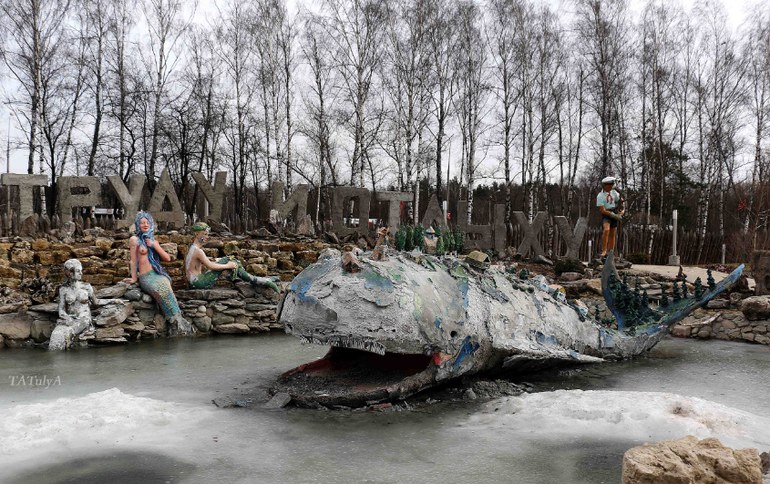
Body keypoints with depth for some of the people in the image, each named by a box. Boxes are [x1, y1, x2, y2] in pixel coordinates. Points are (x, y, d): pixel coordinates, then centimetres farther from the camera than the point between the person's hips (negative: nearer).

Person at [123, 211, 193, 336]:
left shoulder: (153, 241, 23)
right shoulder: (135, 240, 10)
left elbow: (167, 258, 13)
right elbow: (134, 260, 9)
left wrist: (154, 245, 4)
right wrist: (134, 278, 4)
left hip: (159, 274, 3)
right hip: (145, 277, -3)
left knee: (165, 286, -34)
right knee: (160, 290, -37)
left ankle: (176, 324, -39)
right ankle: (176, 321, -34)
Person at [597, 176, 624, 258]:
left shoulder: (614, 192, 5)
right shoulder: (600, 196, -12)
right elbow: (603, 211, -16)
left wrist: (622, 211, 1)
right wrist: (614, 216, -19)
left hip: (614, 214, 5)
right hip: (606, 215, -5)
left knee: (612, 234, 6)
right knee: (606, 230, -29)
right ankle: (604, 251, -28)